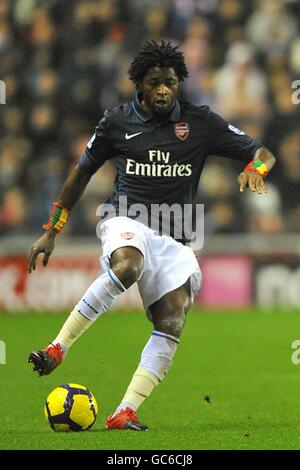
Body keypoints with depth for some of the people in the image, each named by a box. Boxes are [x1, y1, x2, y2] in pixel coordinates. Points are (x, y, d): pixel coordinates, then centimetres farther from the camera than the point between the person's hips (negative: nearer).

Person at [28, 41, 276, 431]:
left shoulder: (201, 123, 6)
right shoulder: (117, 122, 5)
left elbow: (262, 154, 9)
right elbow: (82, 173, 16)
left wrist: (256, 169, -17)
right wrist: (51, 231, 17)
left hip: (173, 238, 2)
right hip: (127, 222, -2)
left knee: (173, 320, -19)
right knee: (129, 265, -38)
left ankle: (125, 413, -23)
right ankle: (57, 348, -34)